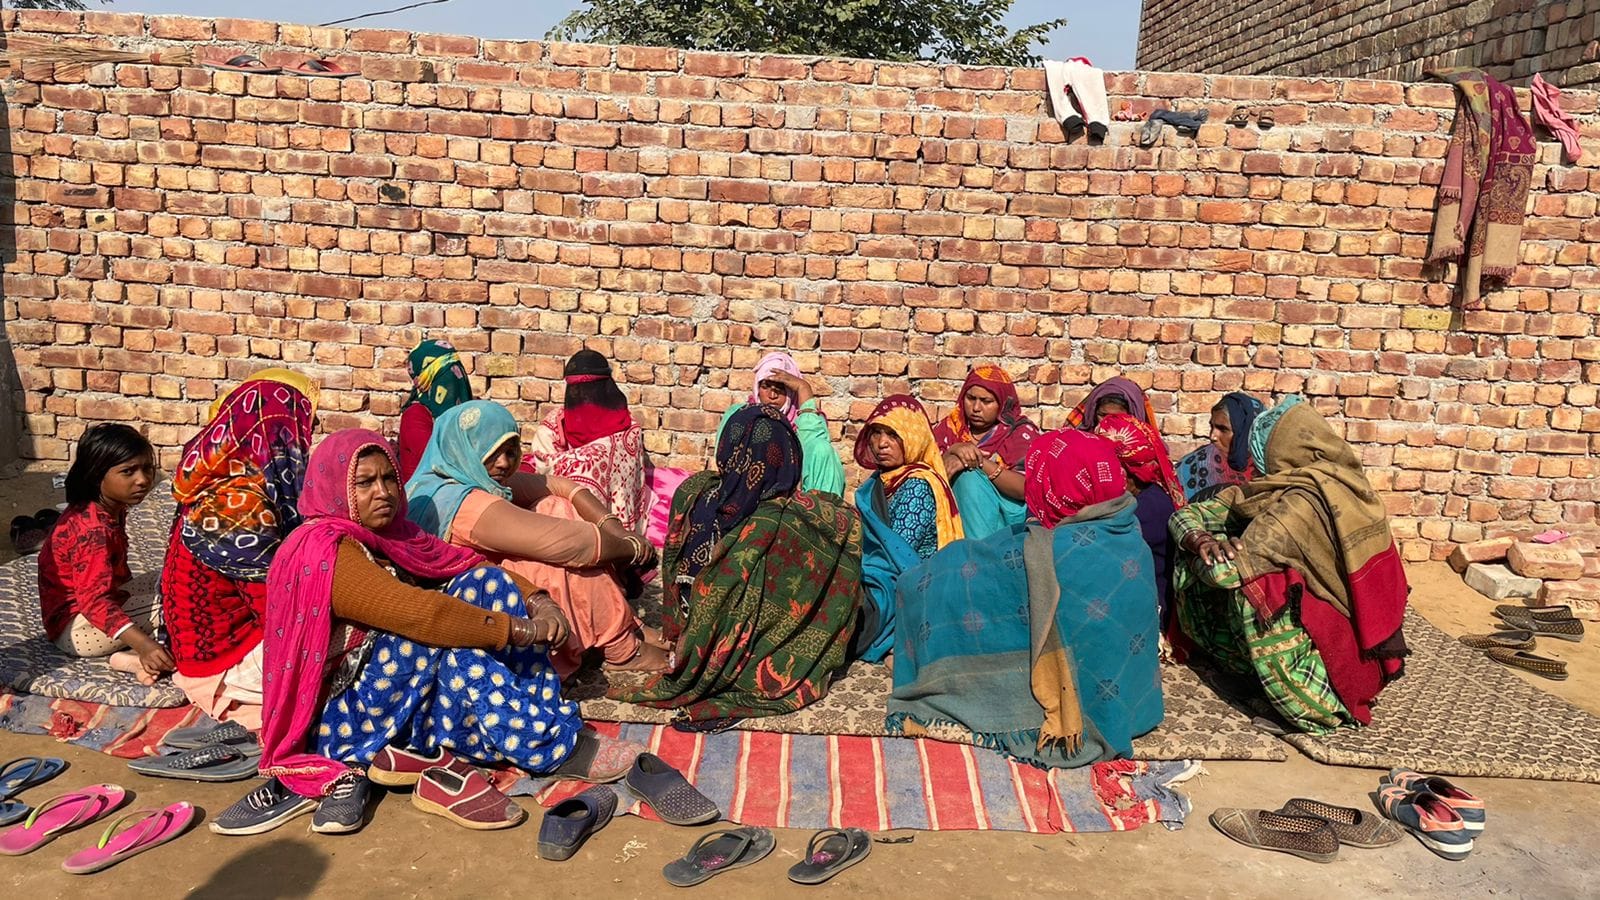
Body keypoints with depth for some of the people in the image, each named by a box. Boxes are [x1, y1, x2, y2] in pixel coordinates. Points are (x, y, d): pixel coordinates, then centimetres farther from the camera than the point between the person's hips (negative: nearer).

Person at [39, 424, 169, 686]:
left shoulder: (113, 511, 4)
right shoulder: (92, 530, -27)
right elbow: (94, 601, -35)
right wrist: (144, 645, -43)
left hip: (100, 607, 10)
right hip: (75, 628, -10)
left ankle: (128, 656, -20)